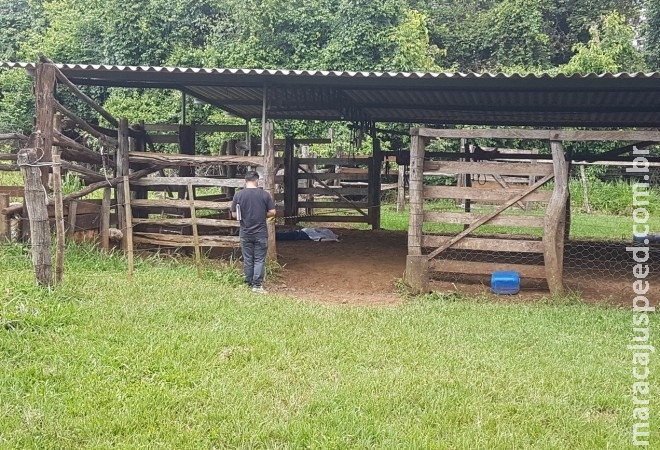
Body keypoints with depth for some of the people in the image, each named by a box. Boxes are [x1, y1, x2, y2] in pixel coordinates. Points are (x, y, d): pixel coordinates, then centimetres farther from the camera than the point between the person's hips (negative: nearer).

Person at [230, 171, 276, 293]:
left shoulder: (238, 195, -5)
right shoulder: (264, 194, -6)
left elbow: (234, 215, -1)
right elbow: (272, 212, -4)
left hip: (245, 234, 1)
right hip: (261, 233, -1)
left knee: (248, 260, 11)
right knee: (259, 260, 5)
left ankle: (249, 283, 19)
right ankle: (257, 285, 1)